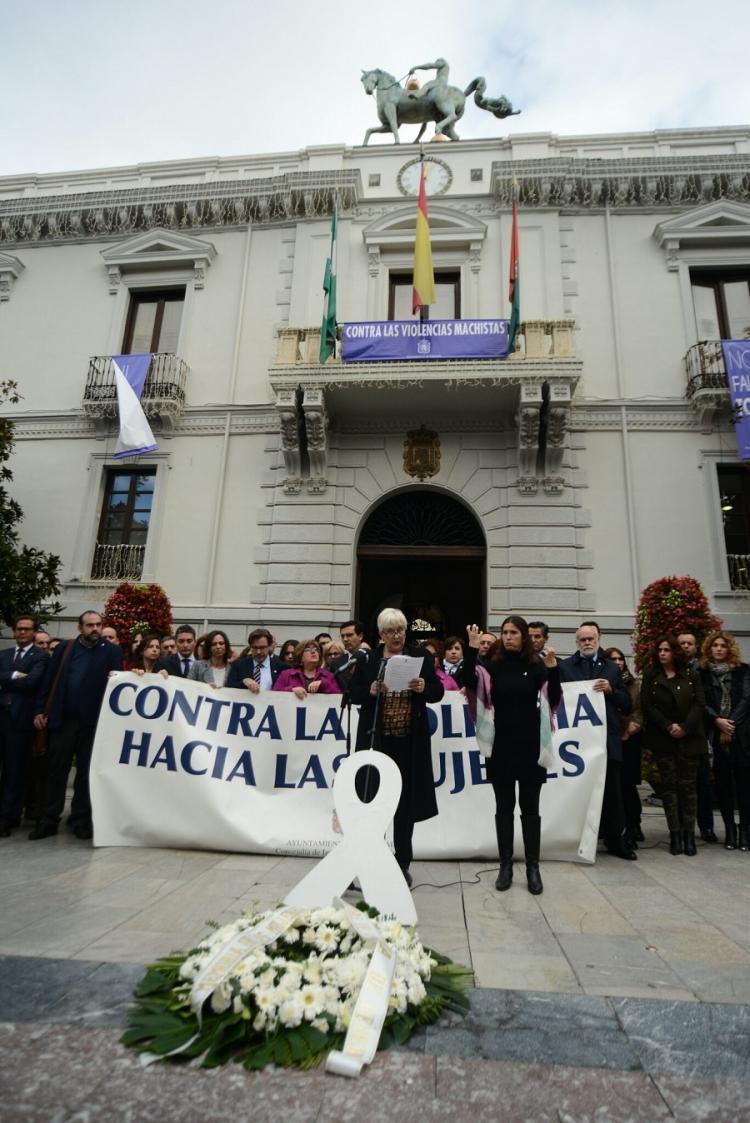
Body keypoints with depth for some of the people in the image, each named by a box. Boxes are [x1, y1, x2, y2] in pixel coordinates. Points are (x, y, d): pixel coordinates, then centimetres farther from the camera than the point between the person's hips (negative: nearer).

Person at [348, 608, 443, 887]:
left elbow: (438, 692, 3)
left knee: (406, 802, 8)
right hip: (376, 738, 0)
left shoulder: (421, 657, 4)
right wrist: (371, 691, -17)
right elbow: (353, 694, 2)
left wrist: (424, 688, -17)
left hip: (410, 741, 1)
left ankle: (402, 864, 23)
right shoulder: (367, 660, 3)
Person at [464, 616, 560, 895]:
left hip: (529, 744, 0)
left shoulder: (536, 666, -1)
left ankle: (533, 867, 18)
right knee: (504, 807, 9)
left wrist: (553, 669, -21)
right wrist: (472, 649, -25)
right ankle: (505, 865, 20)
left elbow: (554, 700, -8)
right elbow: (469, 683, -18)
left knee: (530, 807, 8)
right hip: (501, 745, 0)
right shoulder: (494, 665, -2)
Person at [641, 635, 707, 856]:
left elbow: (700, 704, -1)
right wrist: (668, 726, -12)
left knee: (687, 785, 2)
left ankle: (689, 834, 7)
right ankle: (675, 834, 5)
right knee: (668, 785, 1)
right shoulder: (650, 676, 5)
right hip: (662, 739, 0)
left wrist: (685, 727, -13)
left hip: (689, 739, 0)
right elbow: (647, 705, -2)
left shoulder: (691, 676, 6)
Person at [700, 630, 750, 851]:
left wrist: (731, 724, -10)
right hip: (716, 734, 0)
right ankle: (729, 828, 10)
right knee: (723, 780, 2)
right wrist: (718, 721, -13)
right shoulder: (702, 673, 7)